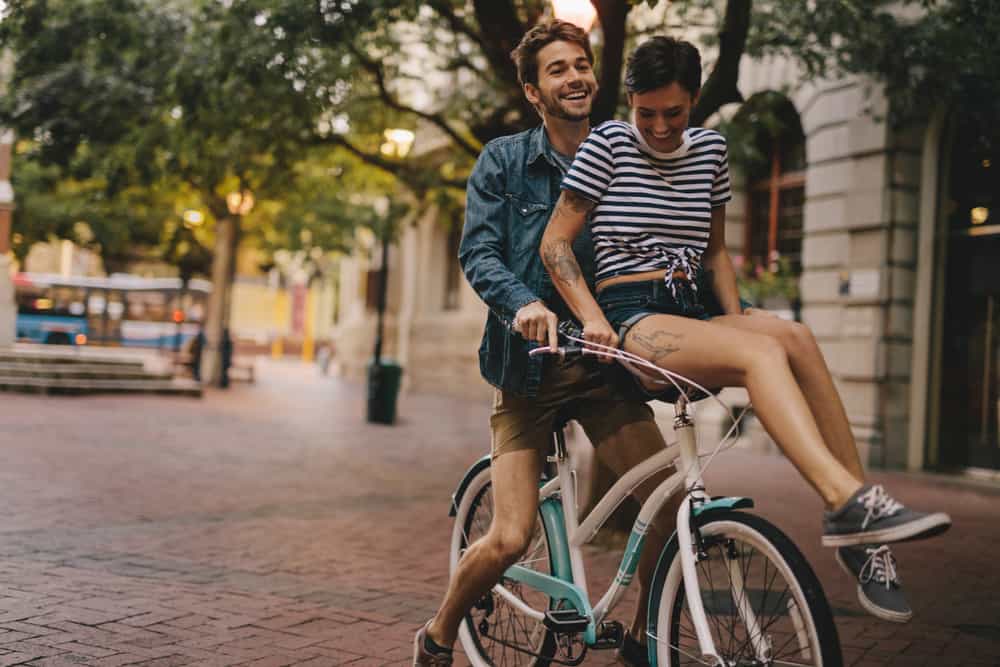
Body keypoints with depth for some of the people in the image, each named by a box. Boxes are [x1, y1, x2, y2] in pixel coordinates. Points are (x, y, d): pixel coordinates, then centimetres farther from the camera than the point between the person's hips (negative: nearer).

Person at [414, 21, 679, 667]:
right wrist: (523, 302, -29)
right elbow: (478, 252, -8)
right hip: (528, 363, -2)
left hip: (603, 361, 3)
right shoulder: (503, 161, 2)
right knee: (509, 540, -10)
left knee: (675, 507, -12)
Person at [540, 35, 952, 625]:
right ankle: (851, 501, -48)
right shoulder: (609, 143, 2)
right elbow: (556, 242, -2)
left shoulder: (710, 149, 16)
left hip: (694, 315, 5)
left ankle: (860, 533, -29)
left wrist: (735, 315, 7)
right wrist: (594, 321, -14)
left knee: (794, 337, -28)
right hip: (632, 317, -4)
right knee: (762, 352, -32)